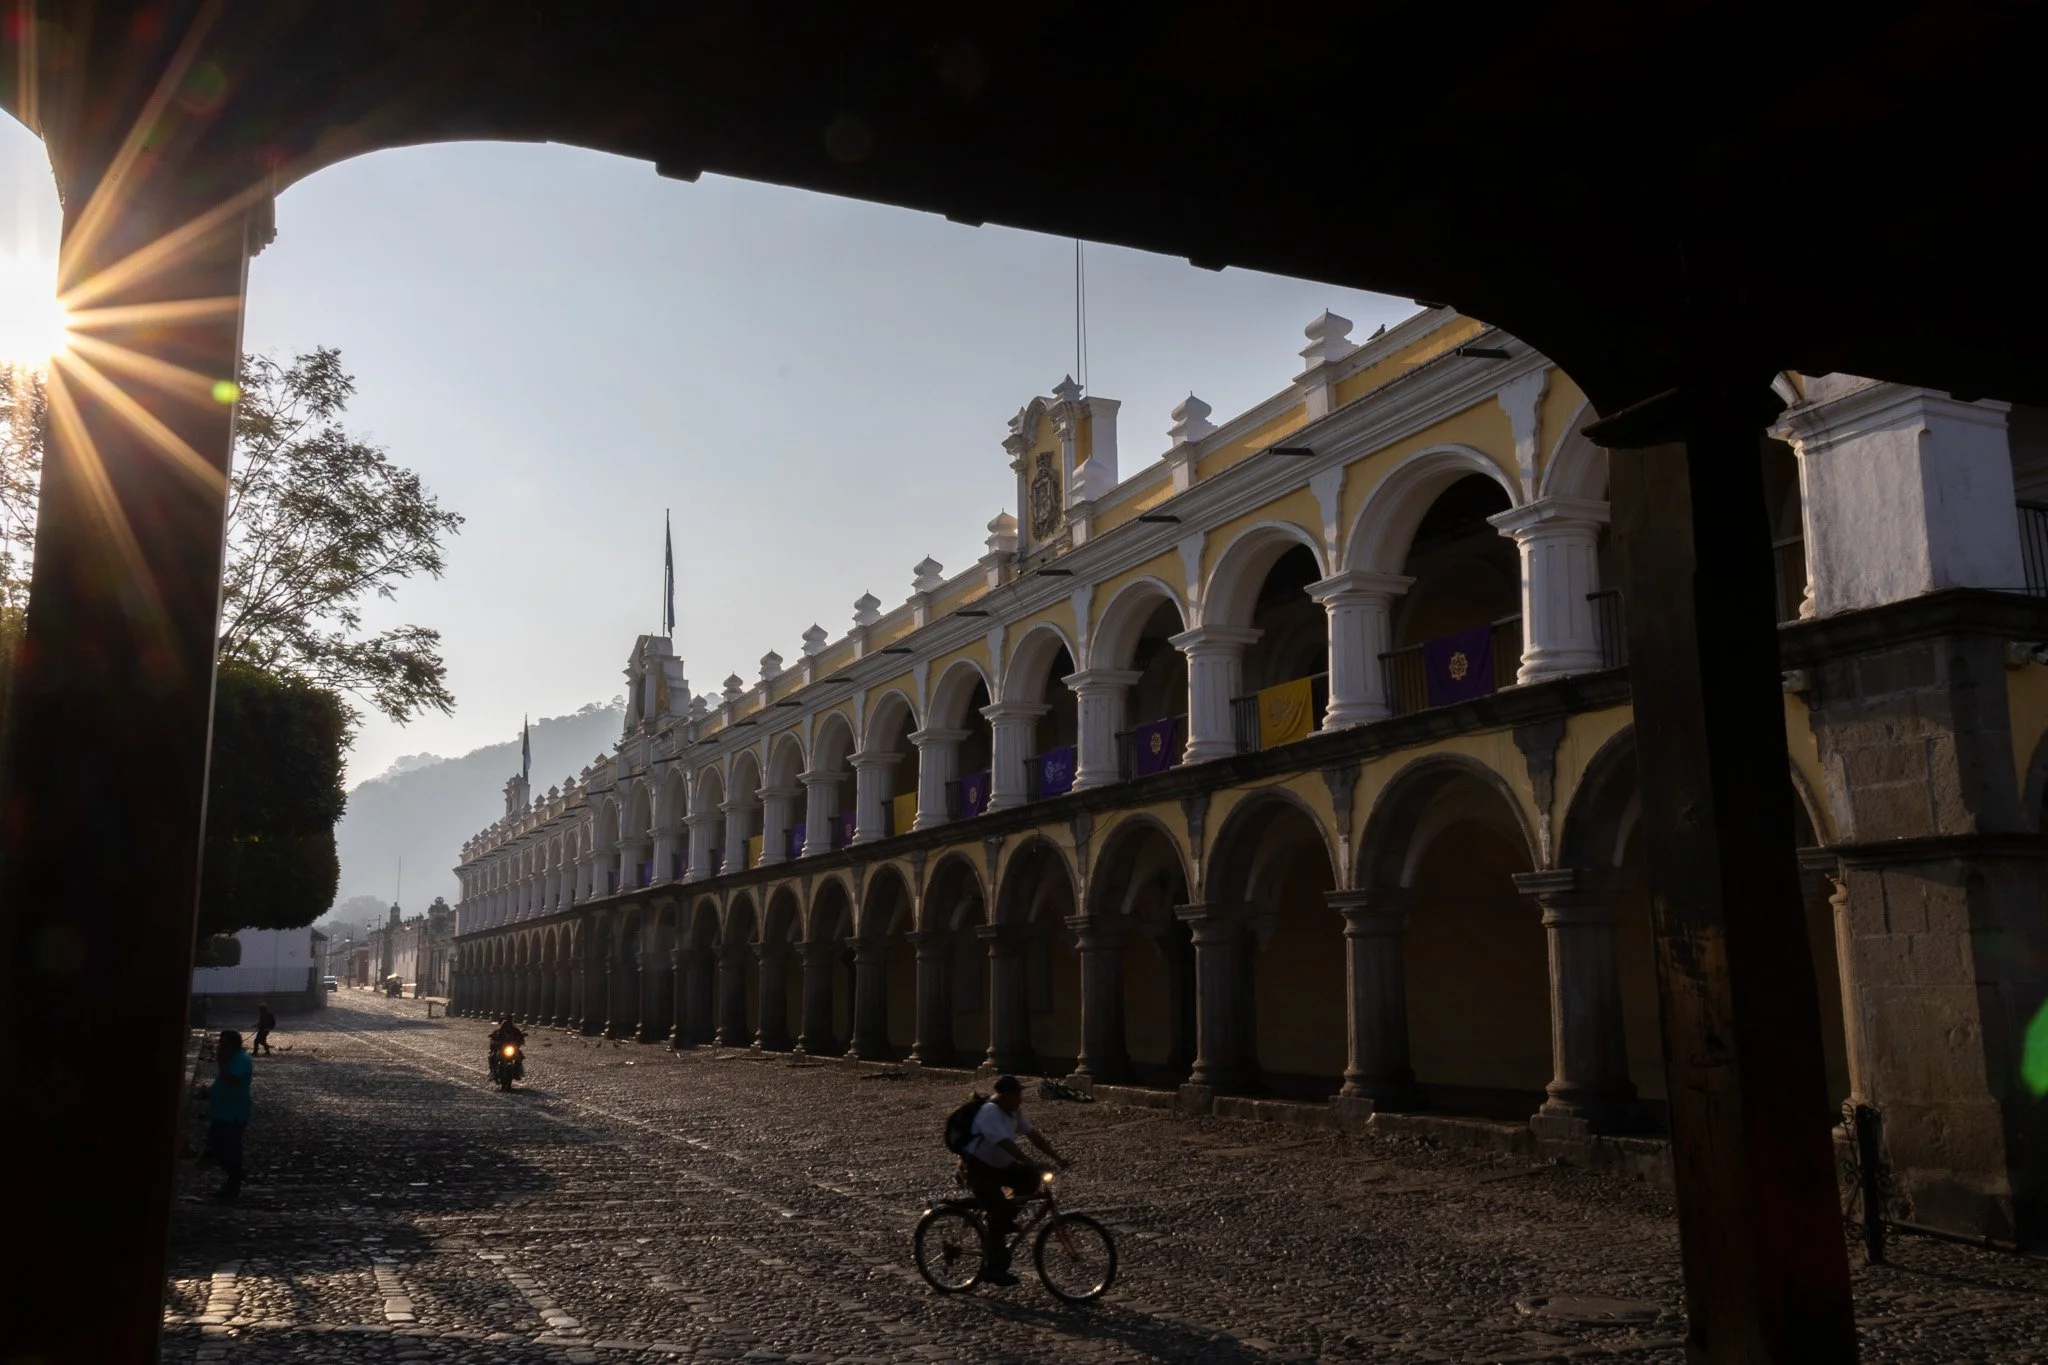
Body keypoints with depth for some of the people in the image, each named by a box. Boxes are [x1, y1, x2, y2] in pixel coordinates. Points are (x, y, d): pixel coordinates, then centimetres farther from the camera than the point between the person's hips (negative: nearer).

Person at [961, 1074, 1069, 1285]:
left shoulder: (1014, 1111, 1)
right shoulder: (990, 1113, -26)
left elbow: (1033, 1134, 1)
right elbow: (1006, 1144, -36)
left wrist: (1057, 1157, -7)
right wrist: (1031, 1163, -44)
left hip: (1000, 1164, 8)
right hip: (978, 1167, -8)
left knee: (1032, 1177, -10)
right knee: (998, 1214, -16)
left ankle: (1003, 1216, 7)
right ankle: (996, 1270, -8)